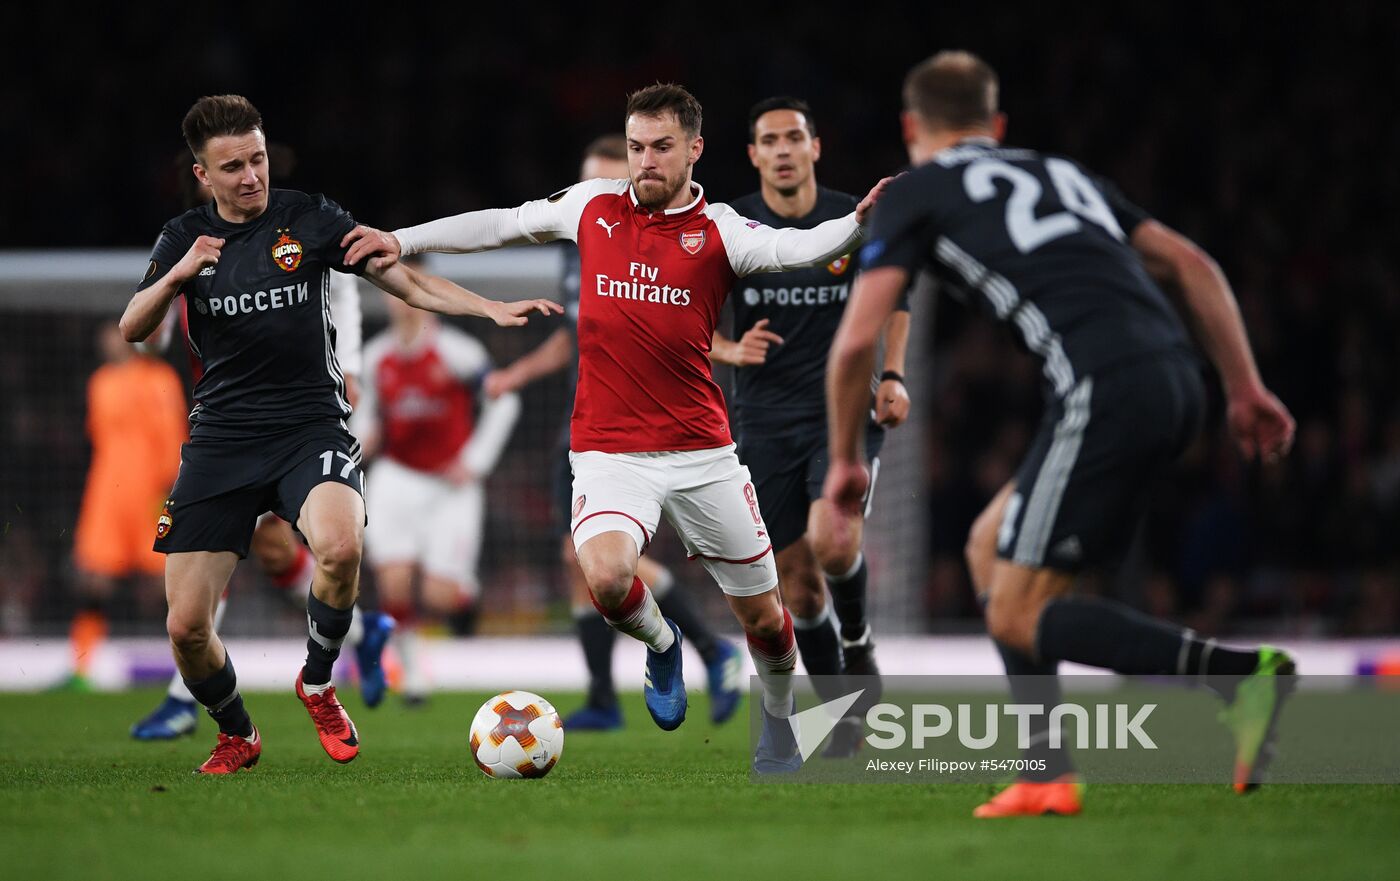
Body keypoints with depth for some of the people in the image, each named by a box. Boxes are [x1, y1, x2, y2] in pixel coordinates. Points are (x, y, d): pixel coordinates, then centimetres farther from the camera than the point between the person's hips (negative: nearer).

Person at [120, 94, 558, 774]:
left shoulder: (309, 219, 1)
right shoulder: (185, 237, 7)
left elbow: (404, 278, 4)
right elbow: (132, 330, -1)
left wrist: (492, 309, -7)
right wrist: (176, 275, -19)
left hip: (310, 426, -2)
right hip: (221, 434, 2)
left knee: (340, 546, -34)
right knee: (186, 626, -7)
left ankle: (317, 682, -5)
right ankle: (236, 736, 24)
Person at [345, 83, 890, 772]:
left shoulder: (719, 231, -3)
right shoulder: (595, 207, 5)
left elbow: (794, 248, -22)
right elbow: (504, 224, 20)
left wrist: (856, 224, -42)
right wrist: (403, 240, 21)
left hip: (701, 452, 0)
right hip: (609, 450, 0)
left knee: (762, 616, 6)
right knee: (606, 577, -28)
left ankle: (779, 733, 36)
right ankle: (661, 644, 8)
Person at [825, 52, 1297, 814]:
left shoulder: (915, 193, 12)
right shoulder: (1063, 174, 30)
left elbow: (856, 340, 4)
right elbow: (1191, 264, 23)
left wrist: (845, 458, 18)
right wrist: (1245, 388, 22)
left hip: (1104, 392, -7)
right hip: (1176, 384, 7)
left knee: (1020, 618, -2)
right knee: (991, 549, 20)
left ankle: (1245, 672, -17)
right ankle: (1046, 773, 14)